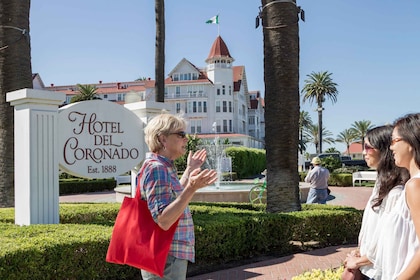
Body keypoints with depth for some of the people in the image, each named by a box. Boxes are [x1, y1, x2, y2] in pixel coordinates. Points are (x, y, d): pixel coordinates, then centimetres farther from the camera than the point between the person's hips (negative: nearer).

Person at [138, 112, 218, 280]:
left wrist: (189, 170, 24)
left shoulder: (164, 167, 10)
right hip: (166, 260, -10)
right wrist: (191, 189, -36)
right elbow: (163, 221, -27)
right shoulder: (156, 168, -20)